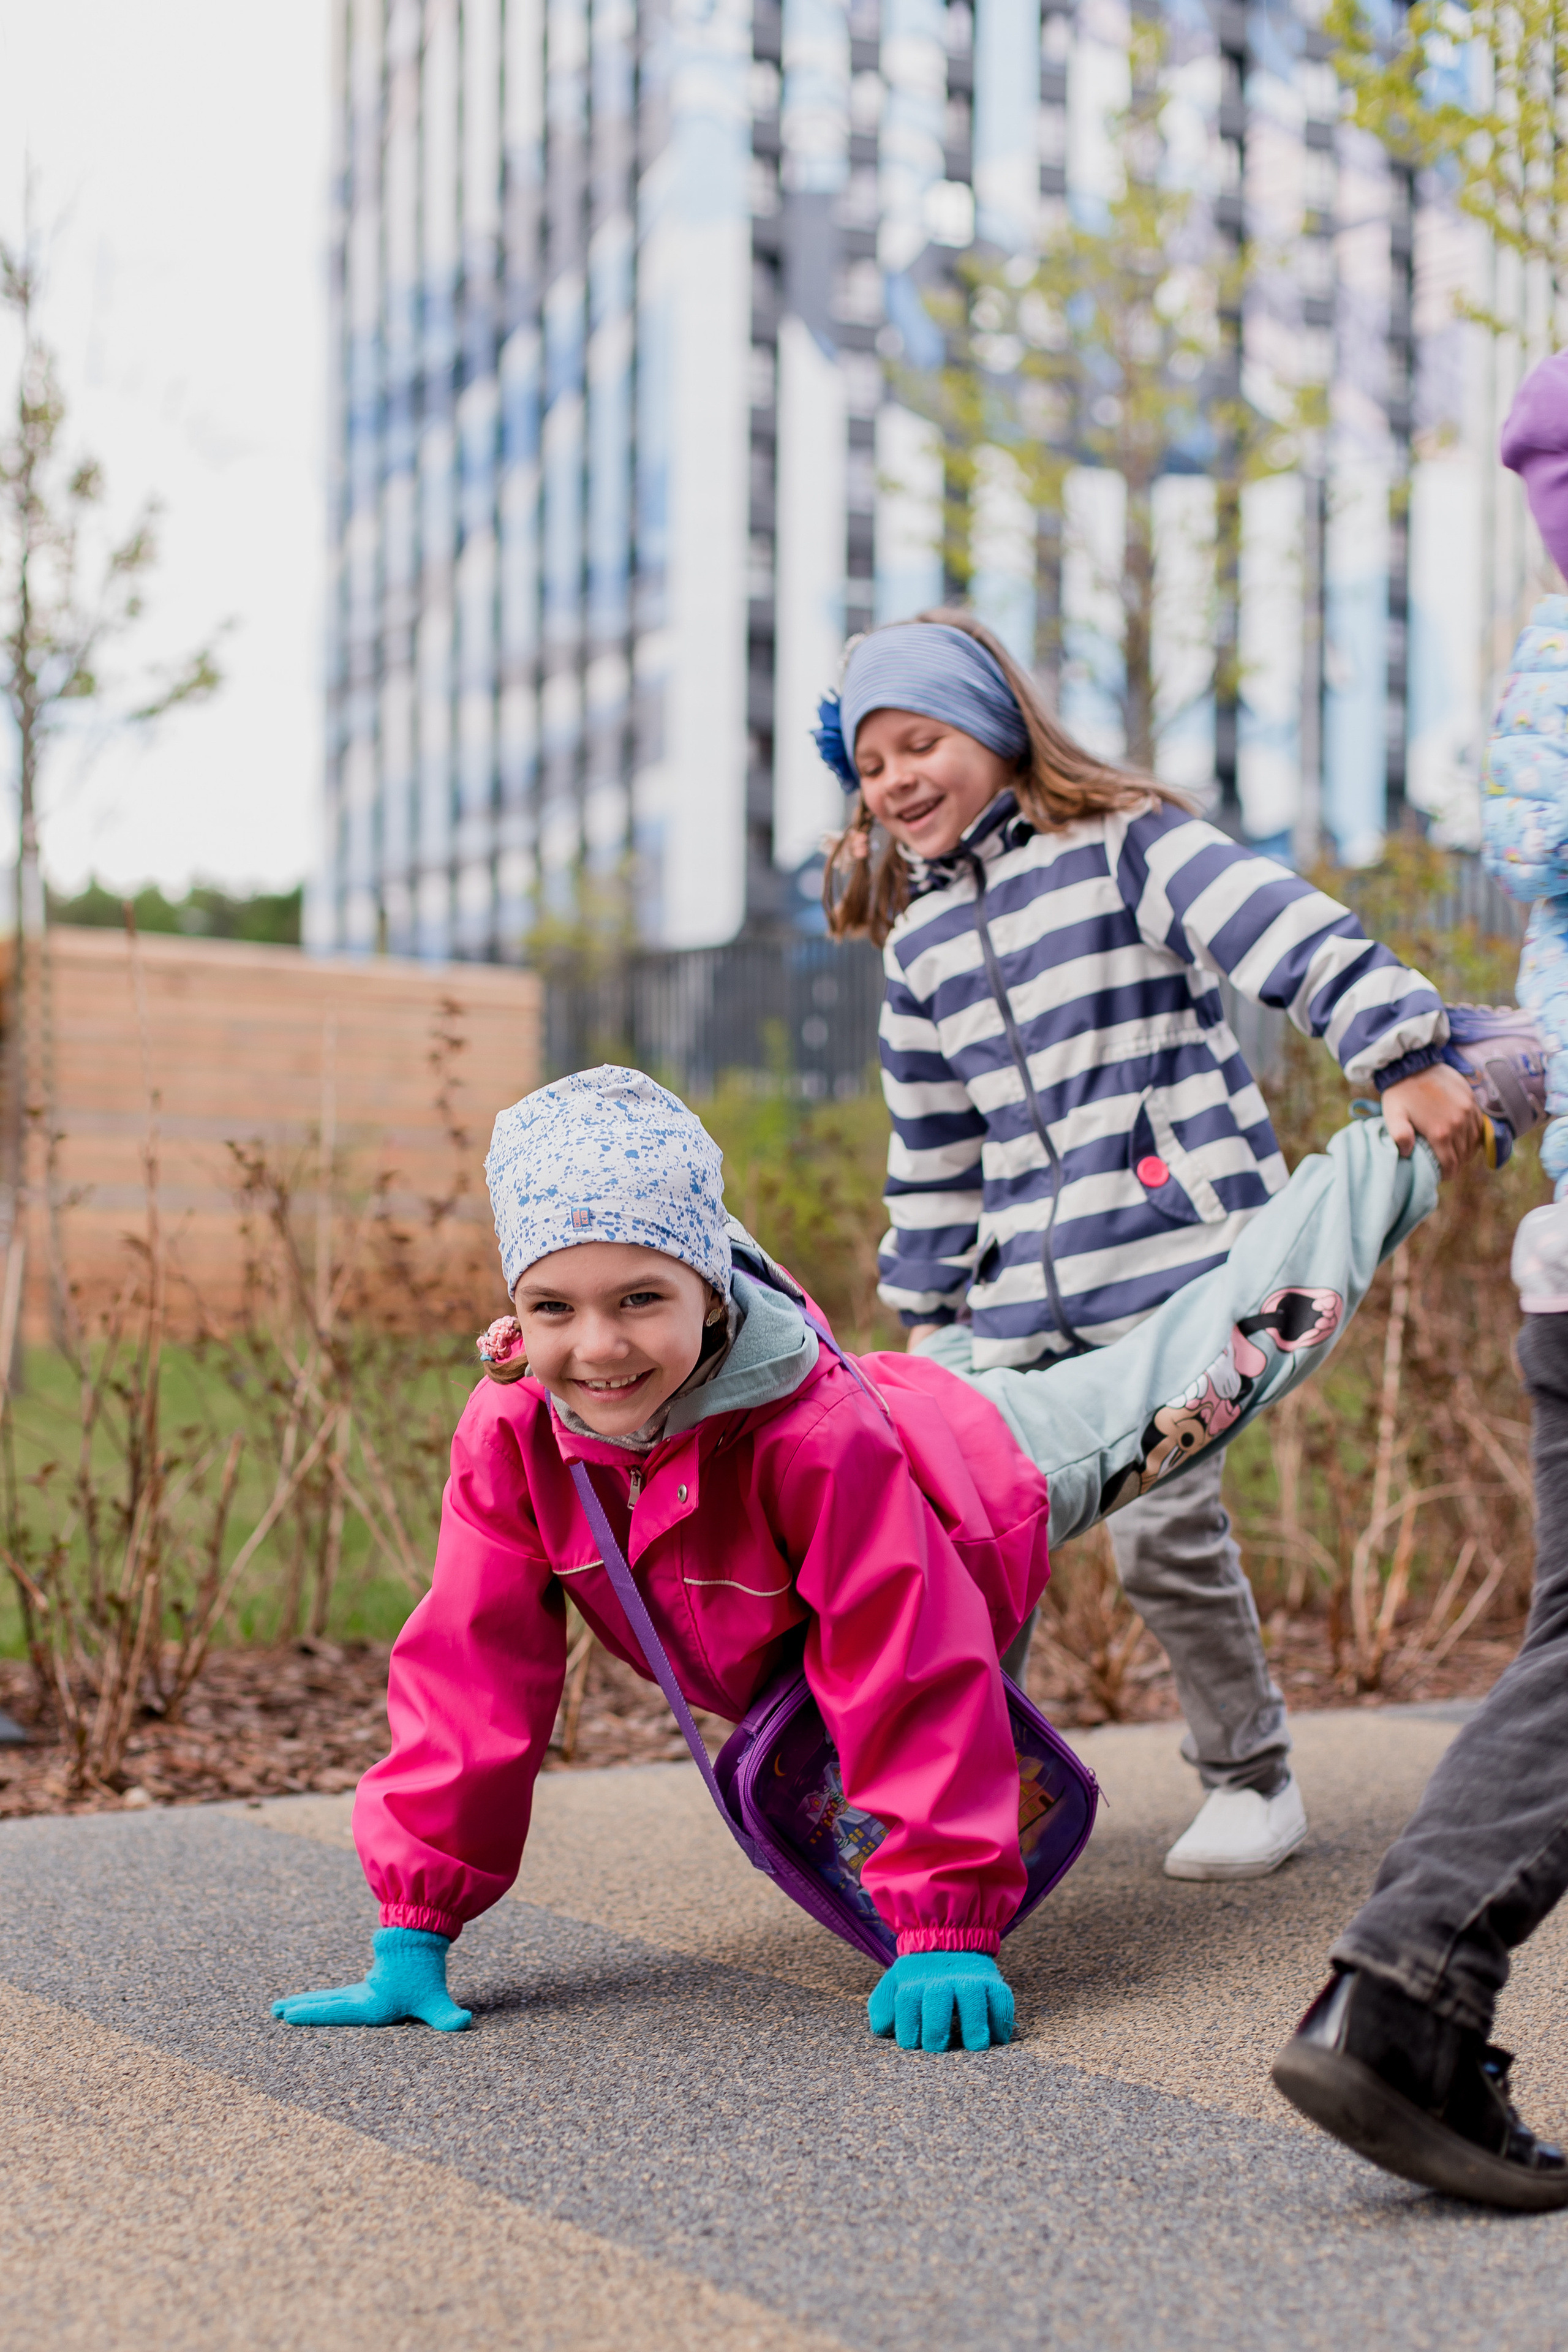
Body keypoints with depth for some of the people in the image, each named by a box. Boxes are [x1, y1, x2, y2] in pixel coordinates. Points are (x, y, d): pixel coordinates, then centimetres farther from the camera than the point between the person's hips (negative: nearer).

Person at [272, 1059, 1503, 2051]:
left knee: (1203, 1365, 13)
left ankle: (1387, 1153, 34)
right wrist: (415, 1929, -28)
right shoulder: (512, 1434, -32)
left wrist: (946, 1927, -41)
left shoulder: (816, 1434, -45)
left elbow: (914, 1680, -41)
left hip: (988, 1468, -3)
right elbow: (469, 1671, -27)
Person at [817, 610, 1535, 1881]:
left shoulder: (1122, 847, -3)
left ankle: (1252, 1777, 12)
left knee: (1163, 1525, -9)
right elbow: (933, 1148, 21)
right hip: (1023, 1293, 6)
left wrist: (1409, 1058, -25)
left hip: (1181, 1258, -6)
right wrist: (927, 1304, 20)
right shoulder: (920, 944, 15)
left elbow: (1292, 933, -14)